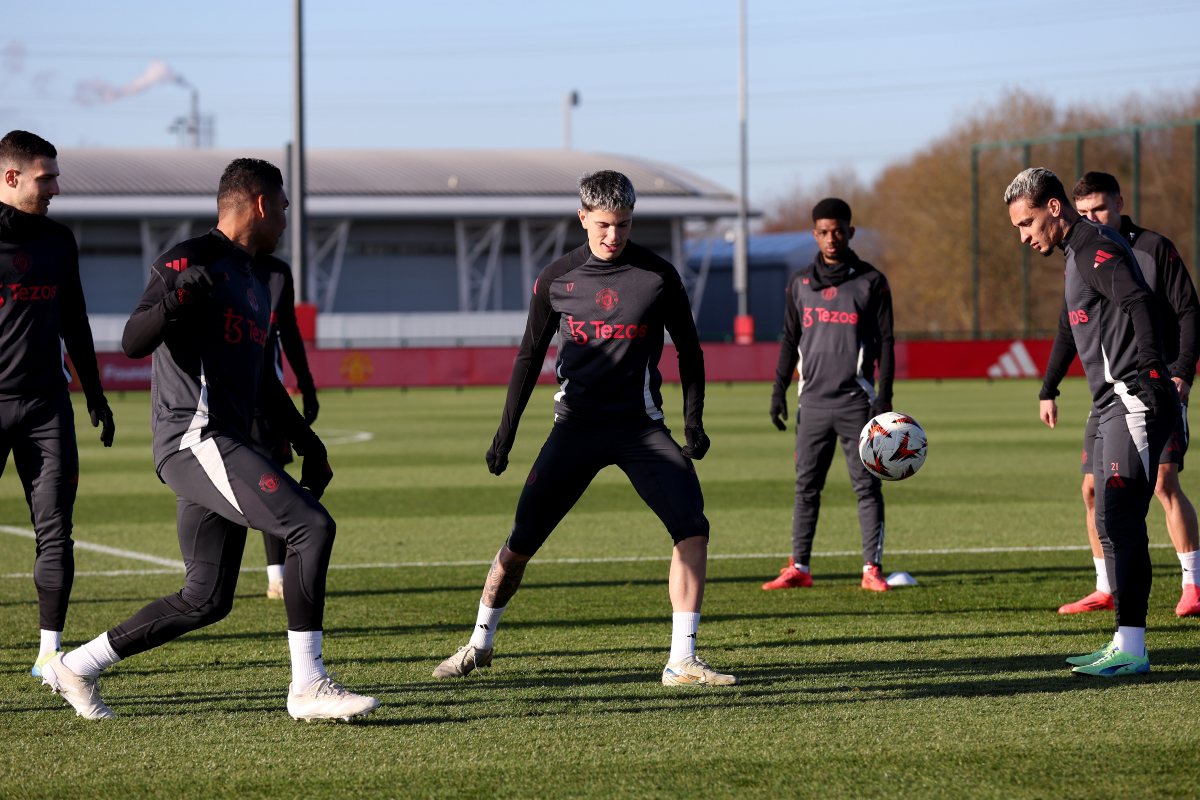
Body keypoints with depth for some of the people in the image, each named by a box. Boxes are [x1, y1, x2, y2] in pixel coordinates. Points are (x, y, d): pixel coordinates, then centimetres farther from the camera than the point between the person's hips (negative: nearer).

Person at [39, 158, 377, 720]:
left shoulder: (253, 285, 24)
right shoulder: (191, 262, -6)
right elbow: (133, 343, -16)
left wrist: (308, 445, 32)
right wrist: (177, 299, -34)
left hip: (221, 449, 10)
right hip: (195, 439, -10)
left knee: (207, 599, 8)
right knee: (312, 525, -19)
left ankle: (76, 667, 18)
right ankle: (307, 686, -17)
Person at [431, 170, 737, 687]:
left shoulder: (658, 277, -3)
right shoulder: (557, 279, 0)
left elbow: (689, 350, 8)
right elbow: (530, 355, 10)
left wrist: (693, 419, -2)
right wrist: (506, 431, 7)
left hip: (641, 426, 0)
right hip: (577, 425, 0)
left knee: (693, 528, -18)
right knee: (522, 542, -3)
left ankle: (682, 662, -12)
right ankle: (480, 643, 20)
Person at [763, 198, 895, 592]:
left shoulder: (871, 282, 3)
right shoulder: (799, 283, 11)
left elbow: (885, 341, 3)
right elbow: (789, 340, 16)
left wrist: (885, 395, -5)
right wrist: (779, 390, 9)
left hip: (857, 399, -3)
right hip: (813, 400, 3)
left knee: (866, 486, -4)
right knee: (806, 486, 3)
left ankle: (872, 568, -2)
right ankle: (798, 567, 6)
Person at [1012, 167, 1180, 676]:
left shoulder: (1097, 247, -10)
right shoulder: (1078, 252, 21)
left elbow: (1139, 302, -25)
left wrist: (1151, 368, -33)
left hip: (1136, 405, -11)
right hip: (1114, 408, 11)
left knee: (1121, 520, -13)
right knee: (1110, 522, 10)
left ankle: (1132, 649, -15)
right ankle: (1124, 646, 12)